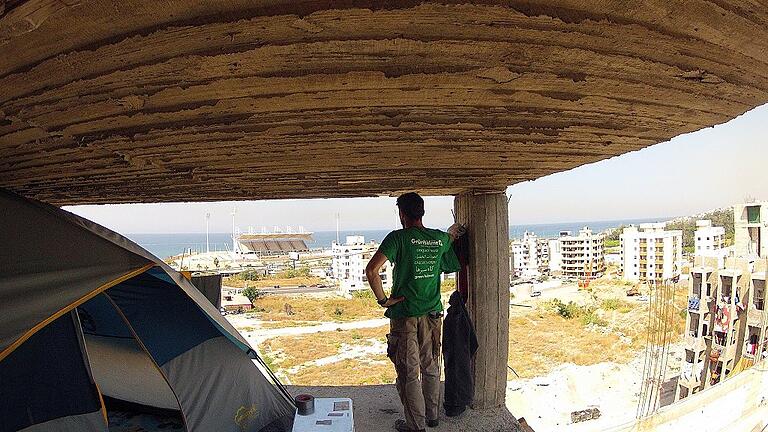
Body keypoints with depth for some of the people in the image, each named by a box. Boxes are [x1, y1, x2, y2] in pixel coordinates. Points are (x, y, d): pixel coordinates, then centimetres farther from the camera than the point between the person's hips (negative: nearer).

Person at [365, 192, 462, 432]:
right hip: (433, 314, 6)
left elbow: (371, 270, -23)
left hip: (405, 316, -5)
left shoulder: (398, 237, -14)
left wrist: (383, 300, -13)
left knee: (408, 373, 8)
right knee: (431, 369, 21)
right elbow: (448, 240, 28)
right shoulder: (440, 238, 1)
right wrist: (452, 233, 48)